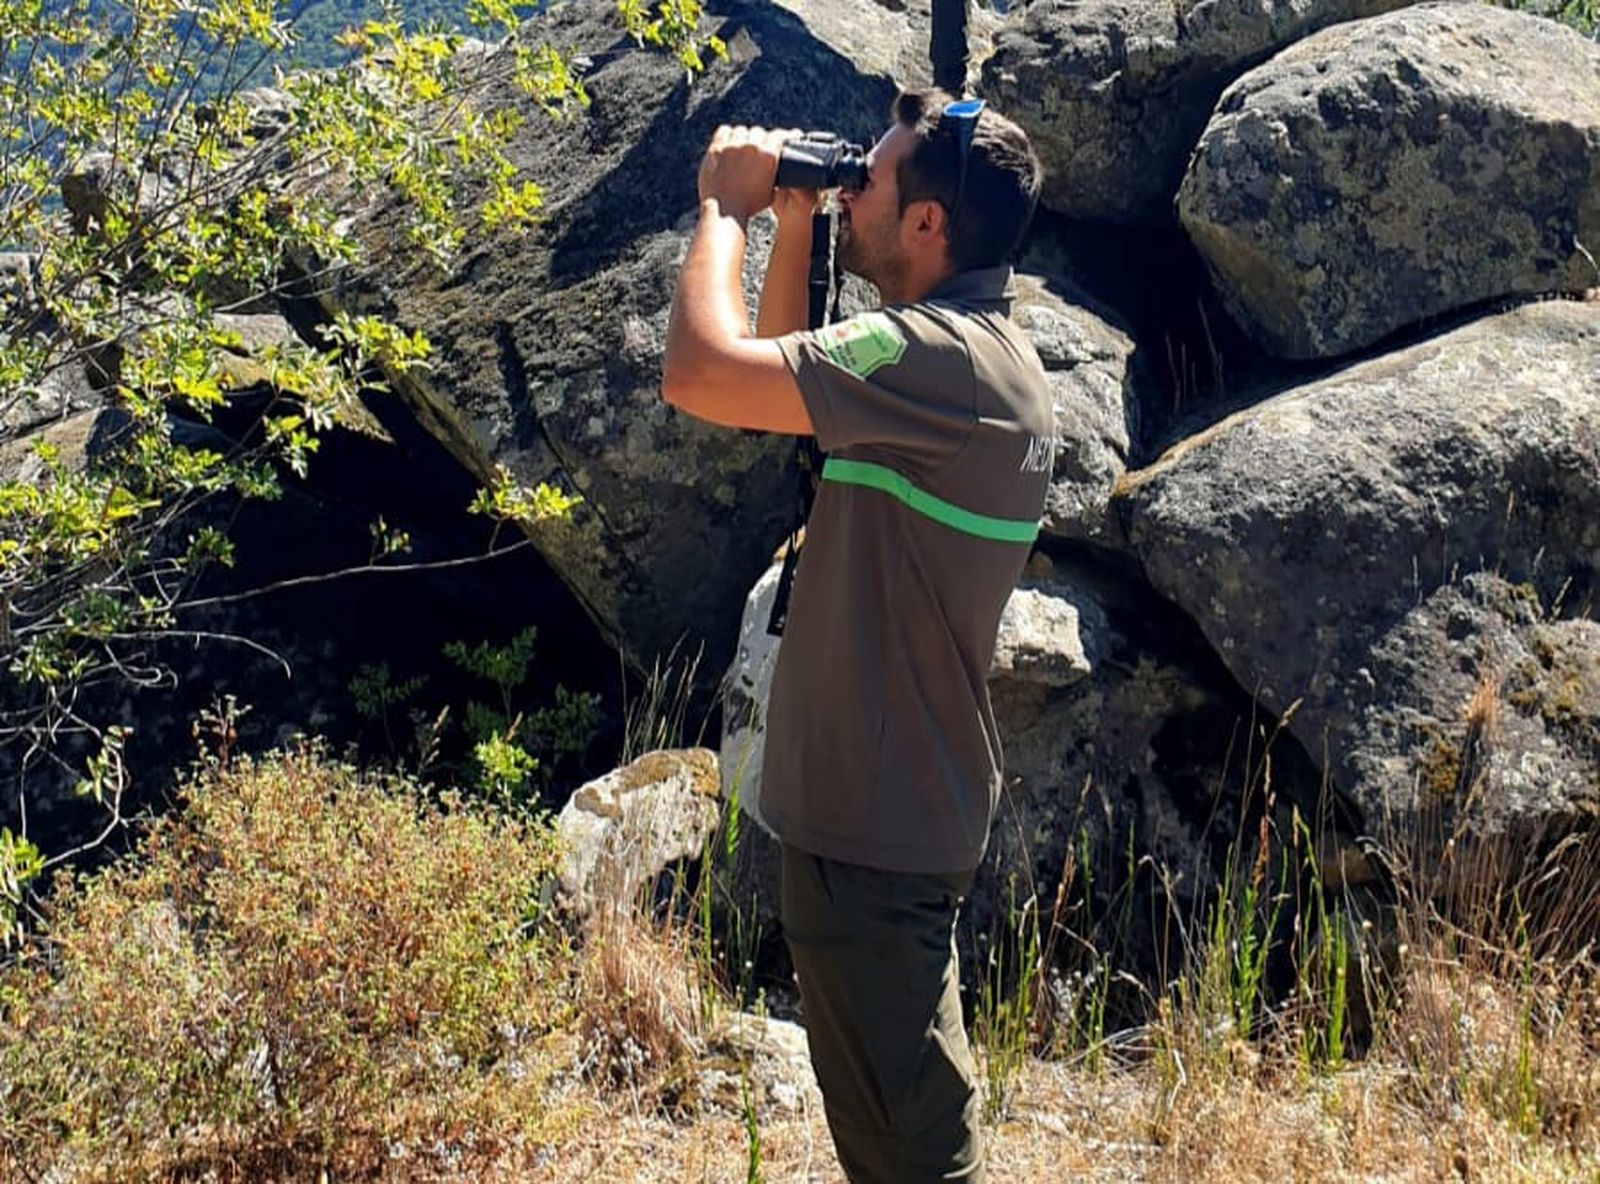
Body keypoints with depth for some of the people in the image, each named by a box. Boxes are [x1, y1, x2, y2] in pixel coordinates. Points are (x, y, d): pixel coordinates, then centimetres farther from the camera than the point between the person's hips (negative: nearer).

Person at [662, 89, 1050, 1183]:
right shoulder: (978, 349, 9)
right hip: (902, 801, 10)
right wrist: (793, 223, 11)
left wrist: (729, 206, -13)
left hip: (873, 820, -10)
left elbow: (701, 374, -29)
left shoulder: (941, 358, -23)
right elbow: (779, 376, 22)